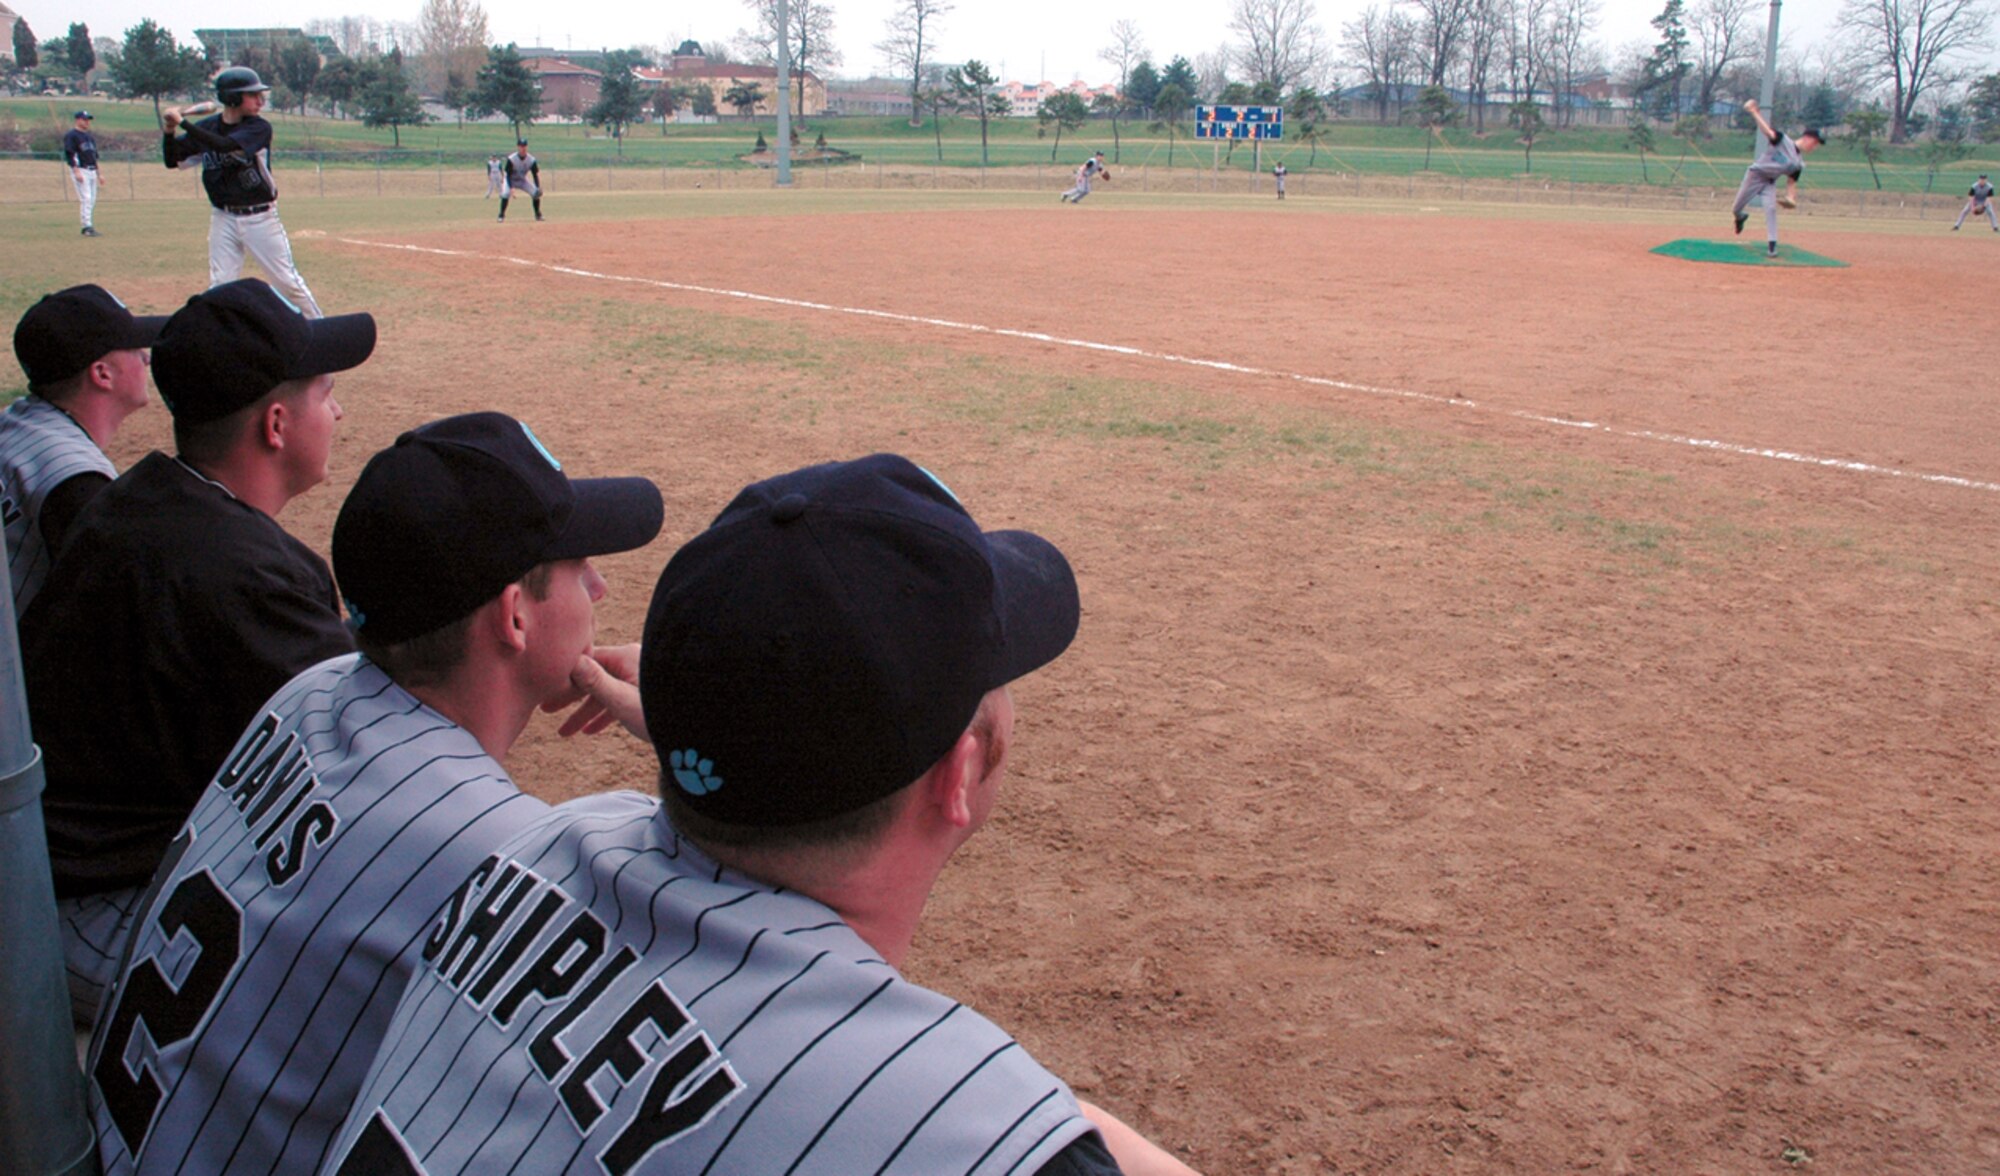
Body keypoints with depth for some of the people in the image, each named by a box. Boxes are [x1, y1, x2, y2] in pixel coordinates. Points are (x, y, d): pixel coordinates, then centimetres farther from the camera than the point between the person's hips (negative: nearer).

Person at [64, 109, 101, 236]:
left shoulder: (90, 136, 20)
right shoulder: (71, 135, -5)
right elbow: (69, 154, -13)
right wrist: (76, 171, -22)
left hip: (92, 171, 8)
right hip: (80, 170, -8)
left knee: (92, 200, 7)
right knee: (85, 198, -15)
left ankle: (89, 227, 11)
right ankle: (87, 227, -17)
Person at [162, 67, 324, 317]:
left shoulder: (259, 128, -9)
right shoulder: (207, 127, 1)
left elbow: (225, 145, -26)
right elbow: (172, 160, 3)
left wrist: (182, 123, -25)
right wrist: (169, 131, -14)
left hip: (261, 218, -2)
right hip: (224, 219, 2)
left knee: (287, 281, 2)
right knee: (219, 286, 2)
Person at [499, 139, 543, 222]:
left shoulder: (531, 160, -18)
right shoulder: (511, 159, -28)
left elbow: (535, 175, -13)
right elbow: (508, 175, -24)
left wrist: (538, 188, -27)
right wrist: (511, 188, -38)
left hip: (523, 180, 3)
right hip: (511, 180, -3)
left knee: (536, 193, -14)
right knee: (505, 194, -30)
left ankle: (538, 215, 4)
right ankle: (501, 215, -17)